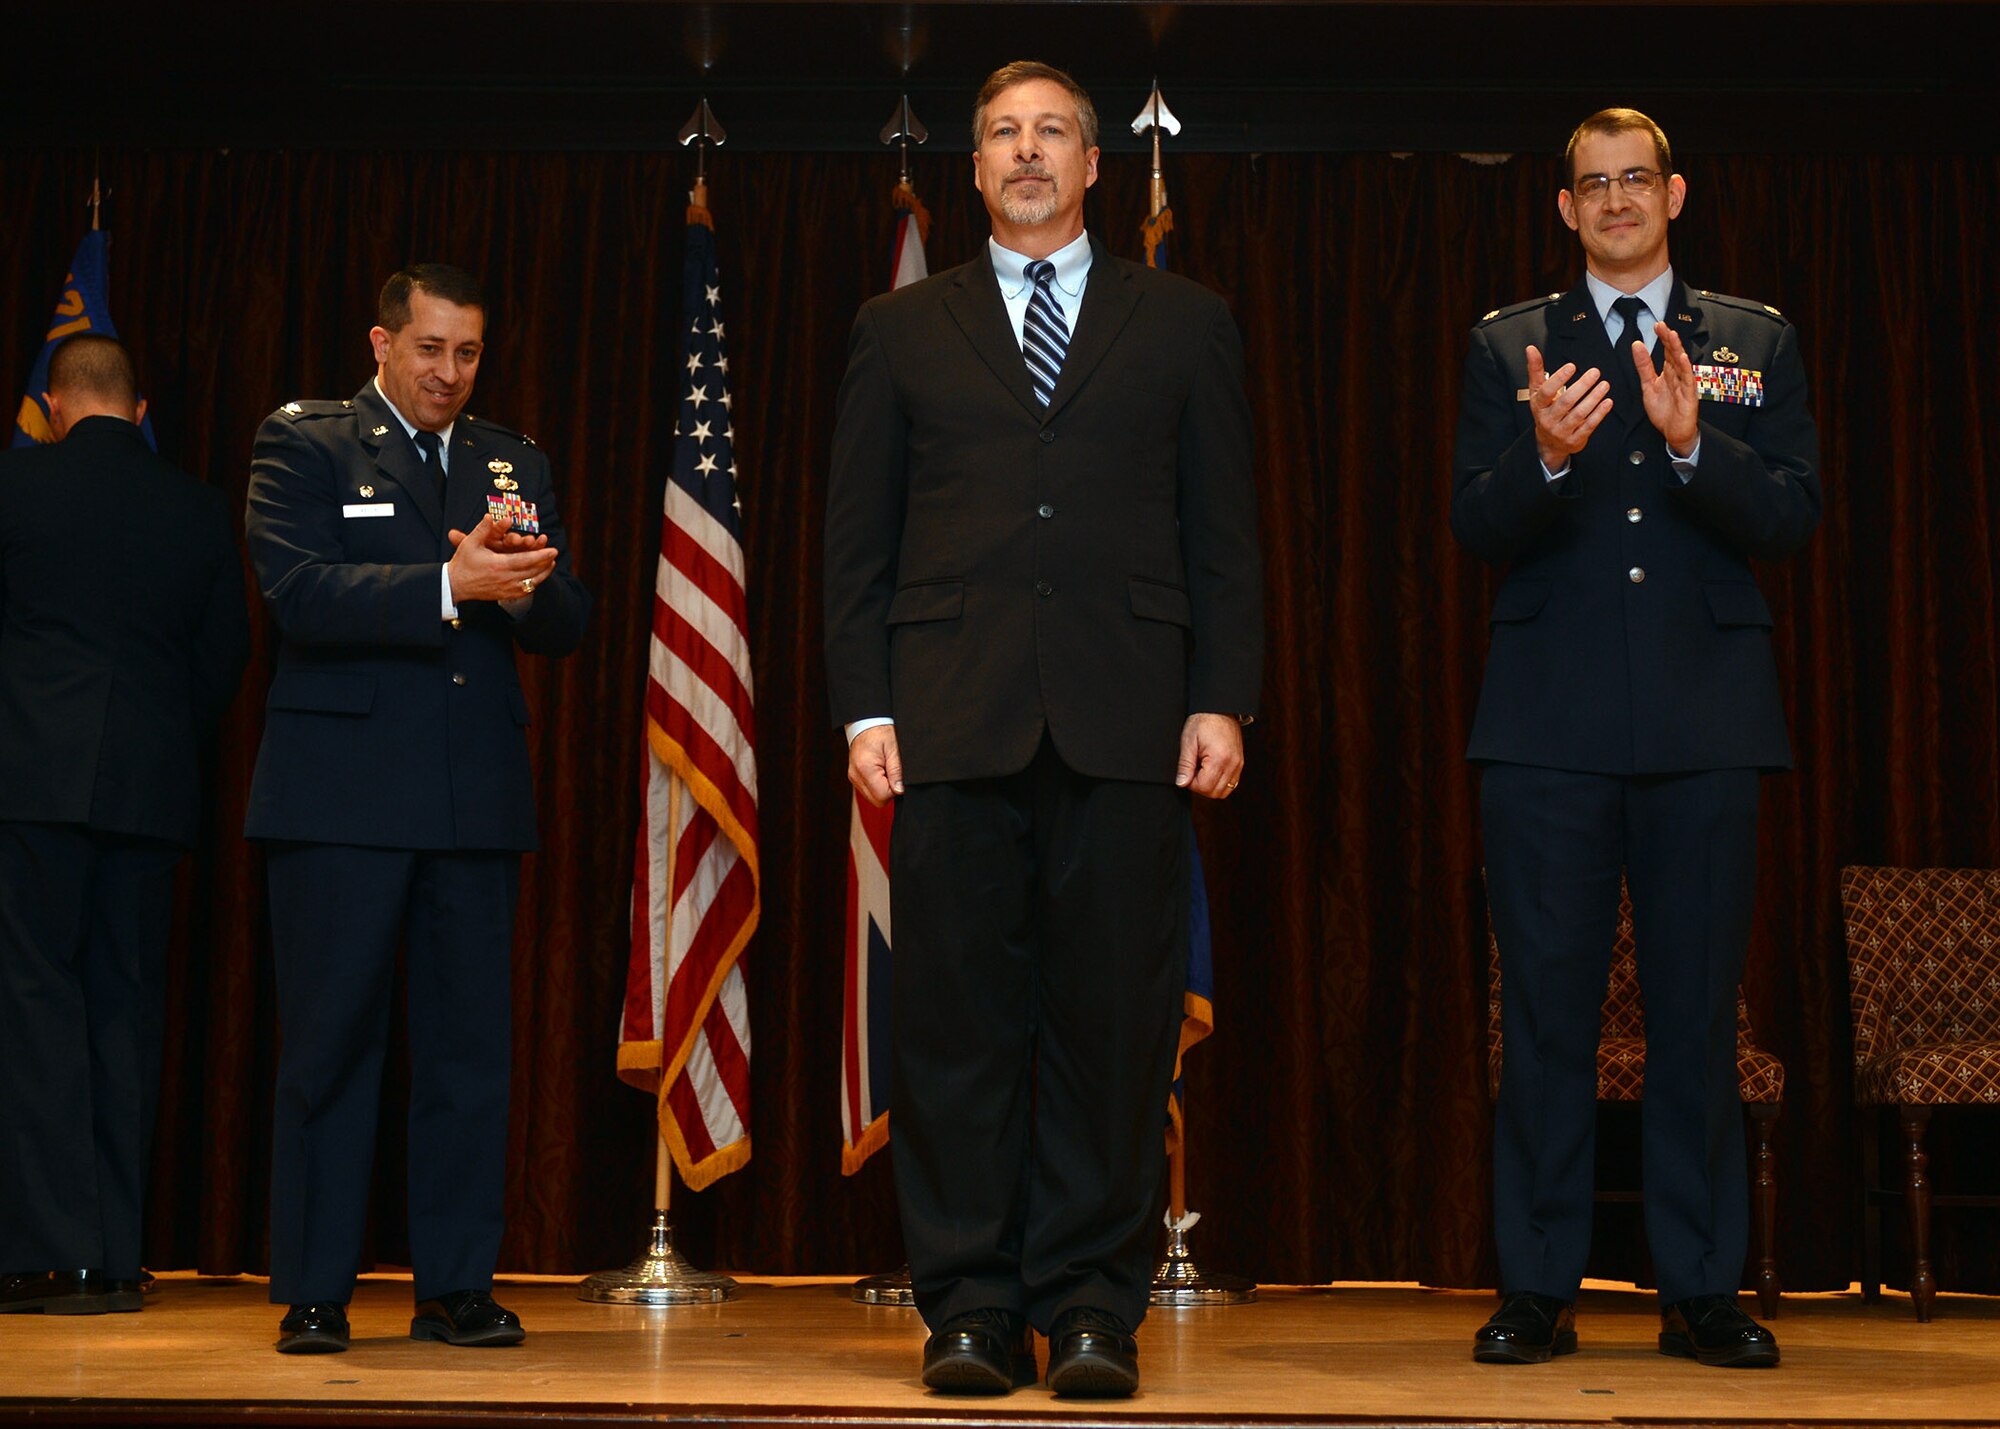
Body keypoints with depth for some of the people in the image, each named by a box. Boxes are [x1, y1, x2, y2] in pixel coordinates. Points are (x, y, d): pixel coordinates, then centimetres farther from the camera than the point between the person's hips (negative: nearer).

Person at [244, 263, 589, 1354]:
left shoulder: (514, 464, 17)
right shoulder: (302, 445, 4)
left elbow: (565, 627, 10)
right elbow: (301, 594, -12)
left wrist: (521, 585, -13)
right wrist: (450, 586, -23)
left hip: (476, 796, 4)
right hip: (341, 795, -4)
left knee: (470, 1045, 5)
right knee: (329, 1043, 2)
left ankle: (455, 1285, 14)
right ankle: (313, 1293, 12)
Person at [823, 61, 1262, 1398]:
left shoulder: (1186, 322, 15)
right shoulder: (901, 329, 16)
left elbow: (1223, 532, 10)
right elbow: (857, 536, 11)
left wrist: (1222, 700, 0)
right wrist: (864, 709, 1)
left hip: (1125, 718, 0)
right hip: (952, 720, 1)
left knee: (1114, 1019, 0)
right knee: (957, 1020, 1)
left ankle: (1093, 1307, 10)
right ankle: (971, 1308, 11)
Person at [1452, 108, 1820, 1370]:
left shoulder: (1758, 343, 12)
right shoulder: (1508, 347, 11)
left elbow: (1792, 521, 1)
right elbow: (1477, 530, 1)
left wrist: (1694, 442, -16)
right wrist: (1546, 458, -20)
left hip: (1705, 719, 1)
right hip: (1550, 726, 0)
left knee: (1700, 1011, 4)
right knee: (1547, 1008, 2)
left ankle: (1701, 1290, 13)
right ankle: (1539, 1290, 10)